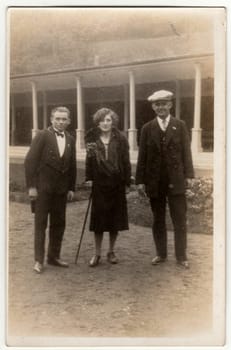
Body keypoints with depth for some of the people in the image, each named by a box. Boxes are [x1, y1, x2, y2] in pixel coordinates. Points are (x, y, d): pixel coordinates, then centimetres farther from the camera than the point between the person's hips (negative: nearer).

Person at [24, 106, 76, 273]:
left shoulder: (70, 140, 8)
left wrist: (71, 188, 6)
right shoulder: (42, 136, -7)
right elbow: (30, 161, -10)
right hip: (43, 186, -5)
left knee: (59, 223, 10)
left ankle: (54, 256, 22)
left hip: (61, 188, 5)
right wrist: (31, 186, -13)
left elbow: (72, 165, 11)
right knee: (41, 223, 1)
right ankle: (39, 260, 8)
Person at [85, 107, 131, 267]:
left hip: (116, 184, 0)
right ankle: (97, 253, 14)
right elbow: (89, 159, 2)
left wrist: (127, 181, -5)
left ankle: (111, 251, 22)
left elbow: (126, 161, -1)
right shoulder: (92, 138, 1)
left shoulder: (120, 139, -1)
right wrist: (89, 178, -6)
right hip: (99, 184, 0)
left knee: (115, 217, 7)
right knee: (98, 218, 3)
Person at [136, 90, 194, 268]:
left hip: (176, 181, -1)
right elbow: (142, 156, 3)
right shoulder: (147, 128, 5)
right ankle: (161, 254, 22)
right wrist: (140, 180, -1)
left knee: (180, 220, 3)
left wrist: (189, 175, -5)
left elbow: (186, 152, 2)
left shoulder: (180, 125, 4)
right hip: (154, 182, 1)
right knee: (158, 220, 10)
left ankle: (181, 256, 13)